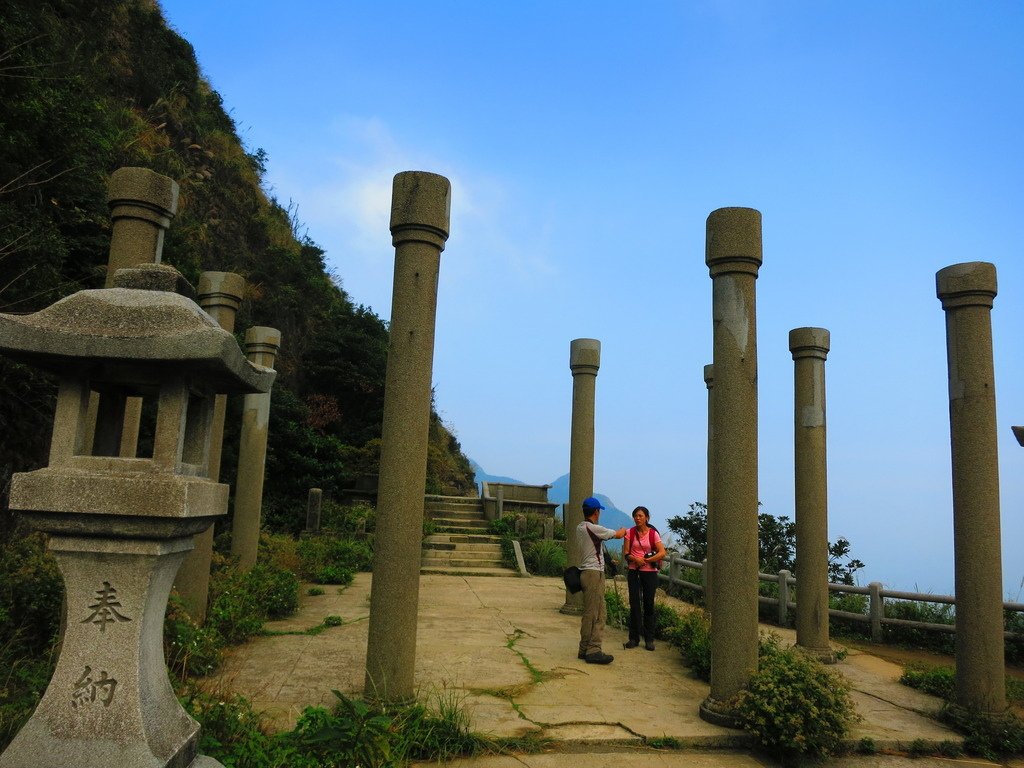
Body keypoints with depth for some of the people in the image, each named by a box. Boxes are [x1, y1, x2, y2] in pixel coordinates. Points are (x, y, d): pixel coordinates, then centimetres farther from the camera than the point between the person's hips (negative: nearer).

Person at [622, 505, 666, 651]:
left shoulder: (653, 534, -2)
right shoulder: (630, 532, 3)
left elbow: (662, 553, -9)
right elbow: (626, 553, 1)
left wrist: (645, 560, -13)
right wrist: (635, 559, -18)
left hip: (649, 572, -1)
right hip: (634, 571, 1)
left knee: (649, 604, 3)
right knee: (634, 604, 2)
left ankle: (649, 639, 12)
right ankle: (634, 638, 9)